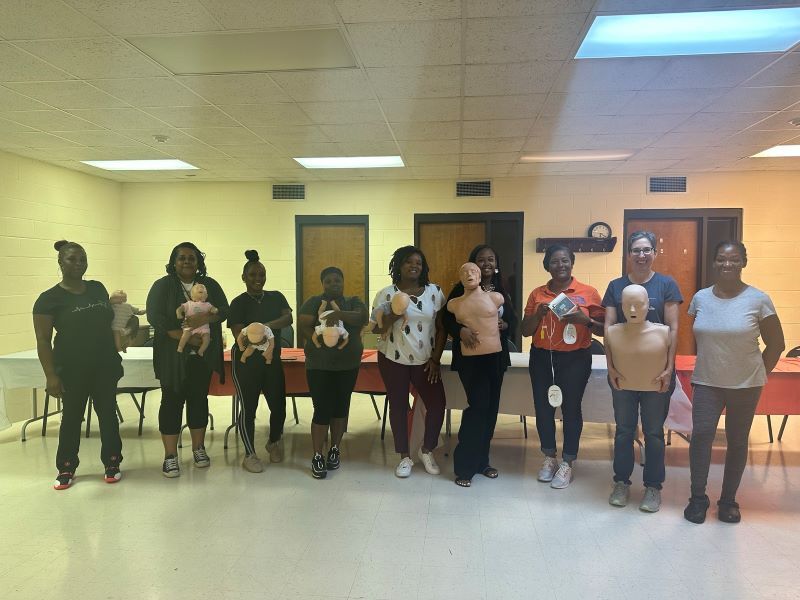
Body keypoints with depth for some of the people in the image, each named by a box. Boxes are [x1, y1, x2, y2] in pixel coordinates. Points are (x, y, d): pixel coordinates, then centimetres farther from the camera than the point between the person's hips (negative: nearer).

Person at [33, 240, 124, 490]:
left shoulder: (98, 288, 7)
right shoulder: (49, 298, -6)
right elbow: (43, 340, -8)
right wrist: (51, 376, -14)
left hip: (105, 366, 3)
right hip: (72, 370, -3)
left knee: (108, 414, 9)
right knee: (72, 417, 9)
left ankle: (112, 463, 21)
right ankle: (66, 468, 25)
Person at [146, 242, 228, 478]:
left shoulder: (210, 285, 8)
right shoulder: (162, 286, -1)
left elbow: (223, 310, 0)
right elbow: (155, 316, -11)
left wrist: (204, 318, -21)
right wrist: (185, 338, -19)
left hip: (203, 356, 3)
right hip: (173, 356, -3)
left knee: (199, 400, 11)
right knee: (172, 402, 2)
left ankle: (198, 448, 24)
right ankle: (170, 456, 10)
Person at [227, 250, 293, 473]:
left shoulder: (276, 297, 6)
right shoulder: (238, 303, -5)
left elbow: (289, 318, -10)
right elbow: (239, 335, -13)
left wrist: (264, 326, -26)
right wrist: (272, 327, -27)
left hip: (272, 360, 4)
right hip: (246, 362, -3)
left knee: (278, 406, 6)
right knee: (248, 408, 2)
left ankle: (274, 442, 34)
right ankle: (250, 454, 18)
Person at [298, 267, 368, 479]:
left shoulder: (353, 301, 6)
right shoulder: (313, 302, 1)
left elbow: (363, 318, -13)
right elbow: (302, 326, -10)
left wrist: (340, 314, -29)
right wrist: (322, 341, -23)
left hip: (348, 365, 3)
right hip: (319, 366, -2)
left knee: (340, 407, 11)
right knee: (322, 410, -4)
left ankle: (335, 449, 27)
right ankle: (317, 456, 6)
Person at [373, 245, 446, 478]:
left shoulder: (435, 292, 0)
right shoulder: (386, 294, -4)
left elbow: (442, 327, 2)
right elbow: (376, 329, -3)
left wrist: (435, 359, -3)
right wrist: (391, 317, -23)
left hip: (425, 361, 2)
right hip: (393, 360, -1)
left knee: (437, 404, -1)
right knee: (398, 406, 6)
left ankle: (427, 451, 23)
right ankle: (405, 457, 23)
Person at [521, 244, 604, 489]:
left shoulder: (588, 292, -1)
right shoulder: (537, 294, 6)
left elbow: (604, 329, 0)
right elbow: (526, 331, 8)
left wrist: (585, 320, -18)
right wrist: (538, 314, -10)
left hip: (575, 359, -3)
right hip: (542, 358, 3)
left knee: (571, 408, 1)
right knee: (543, 407, 7)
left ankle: (568, 463, 18)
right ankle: (549, 457, 26)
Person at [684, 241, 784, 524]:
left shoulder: (758, 299, -7)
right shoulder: (700, 298, 1)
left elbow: (776, 344, 2)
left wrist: (759, 375, 2)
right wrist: (703, 369, 8)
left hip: (745, 385, -1)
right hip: (706, 383, 1)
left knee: (737, 441, 9)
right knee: (701, 434, -11)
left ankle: (728, 500, 24)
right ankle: (698, 497, 4)